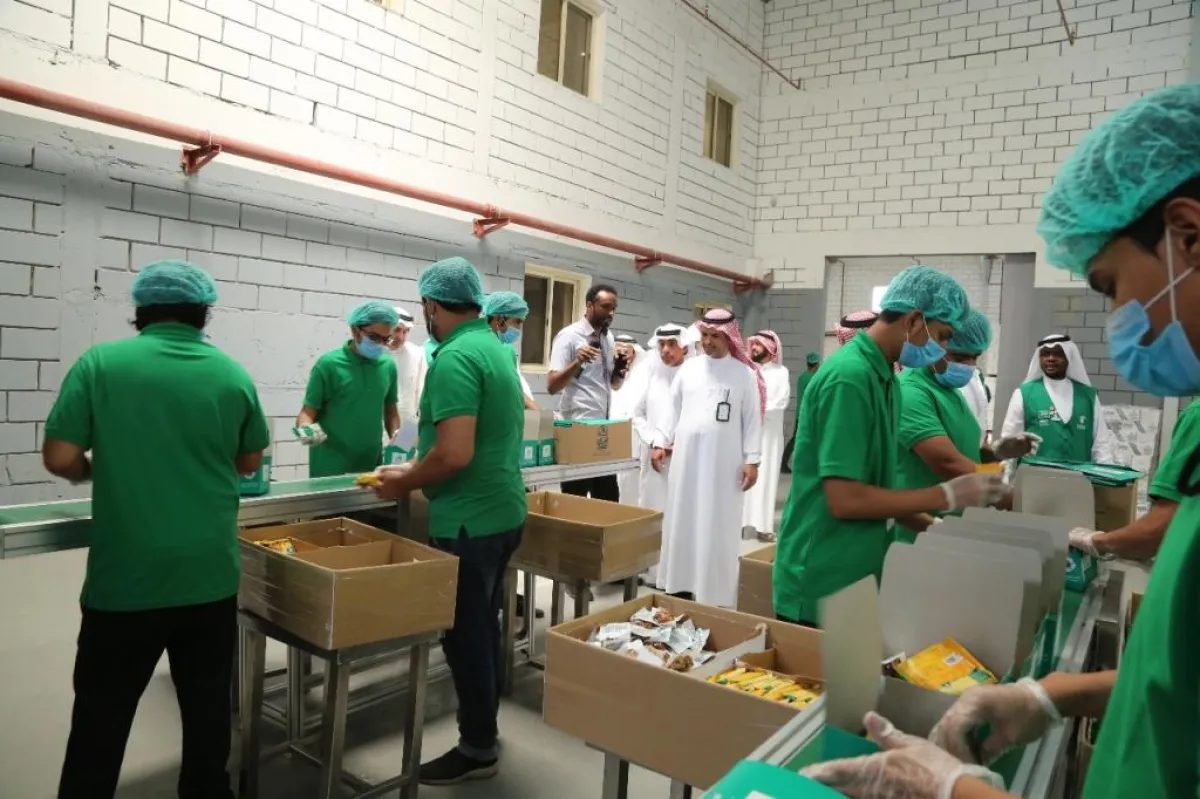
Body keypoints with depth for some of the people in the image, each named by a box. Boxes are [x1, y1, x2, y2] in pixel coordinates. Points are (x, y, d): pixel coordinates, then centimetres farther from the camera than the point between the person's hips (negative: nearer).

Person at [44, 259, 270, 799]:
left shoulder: (100, 363, -6)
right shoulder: (234, 375, -1)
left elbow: (59, 458, -6)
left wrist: (96, 470, 16)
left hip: (124, 579, -1)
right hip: (210, 576, 2)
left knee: (102, 716, 14)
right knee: (207, 708, 16)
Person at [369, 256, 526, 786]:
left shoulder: (454, 358, -20)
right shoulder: (498, 348, 9)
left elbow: (454, 454, -28)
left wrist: (405, 482, -9)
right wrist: (419, 470, 21)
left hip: (469, 520, -9)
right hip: (502, 510, 9)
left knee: (465, 633, 5)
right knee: (482, 626, 20)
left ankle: (477, 750, 21)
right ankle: (483, 730, 36)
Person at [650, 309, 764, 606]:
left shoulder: (745, 374, -1)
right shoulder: (688, 368, 8)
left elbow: (752, 420, -2)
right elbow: (673, 409, 12)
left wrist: (752, 460, -7)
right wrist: (660, 442, 6)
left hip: (723, 461, -3)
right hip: (686, 456, 3)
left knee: (717, 528, 1)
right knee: (682, 521, 9)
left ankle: (715, 594, 10)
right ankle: (680, 585, 20)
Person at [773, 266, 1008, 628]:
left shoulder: (883, 377, 8)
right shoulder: (850, 377, -21)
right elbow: (845, 499, -24)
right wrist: (947, 496, -16)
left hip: (857, 576, 9)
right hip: (821, 585, -9)